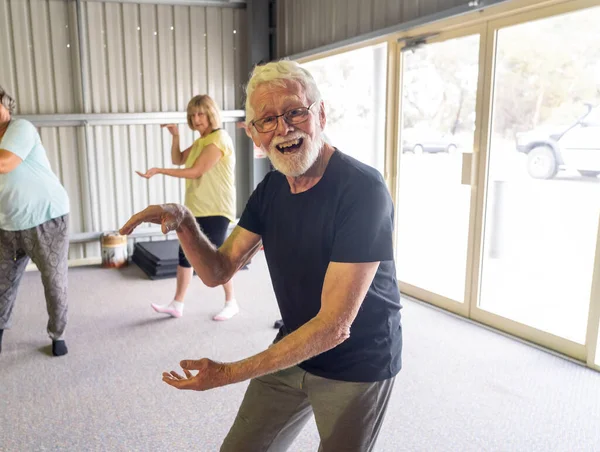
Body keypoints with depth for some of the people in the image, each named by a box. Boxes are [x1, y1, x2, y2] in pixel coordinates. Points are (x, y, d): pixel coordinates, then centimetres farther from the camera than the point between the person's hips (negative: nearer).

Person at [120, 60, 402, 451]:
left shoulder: (362, 189, -27)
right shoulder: (271, 189, -3)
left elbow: (334, 326, -28)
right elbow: (219, 271, -1)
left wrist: (232, 373, -24)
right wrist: (183, 223, -21)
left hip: (357, 366, -6)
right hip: (294, 351, 6)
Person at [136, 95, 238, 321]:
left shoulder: (219, 139, -15)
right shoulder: (201, 141, 16)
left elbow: (195, 172, -19)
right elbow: (178, 160, 18)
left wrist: (159, 170, -17)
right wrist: (175, 136, 2)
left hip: (215, 209, -9)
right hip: (196, 208, 9)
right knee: (185, 254, 9)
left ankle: (231, 303, 14)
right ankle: (177, 304, 18)